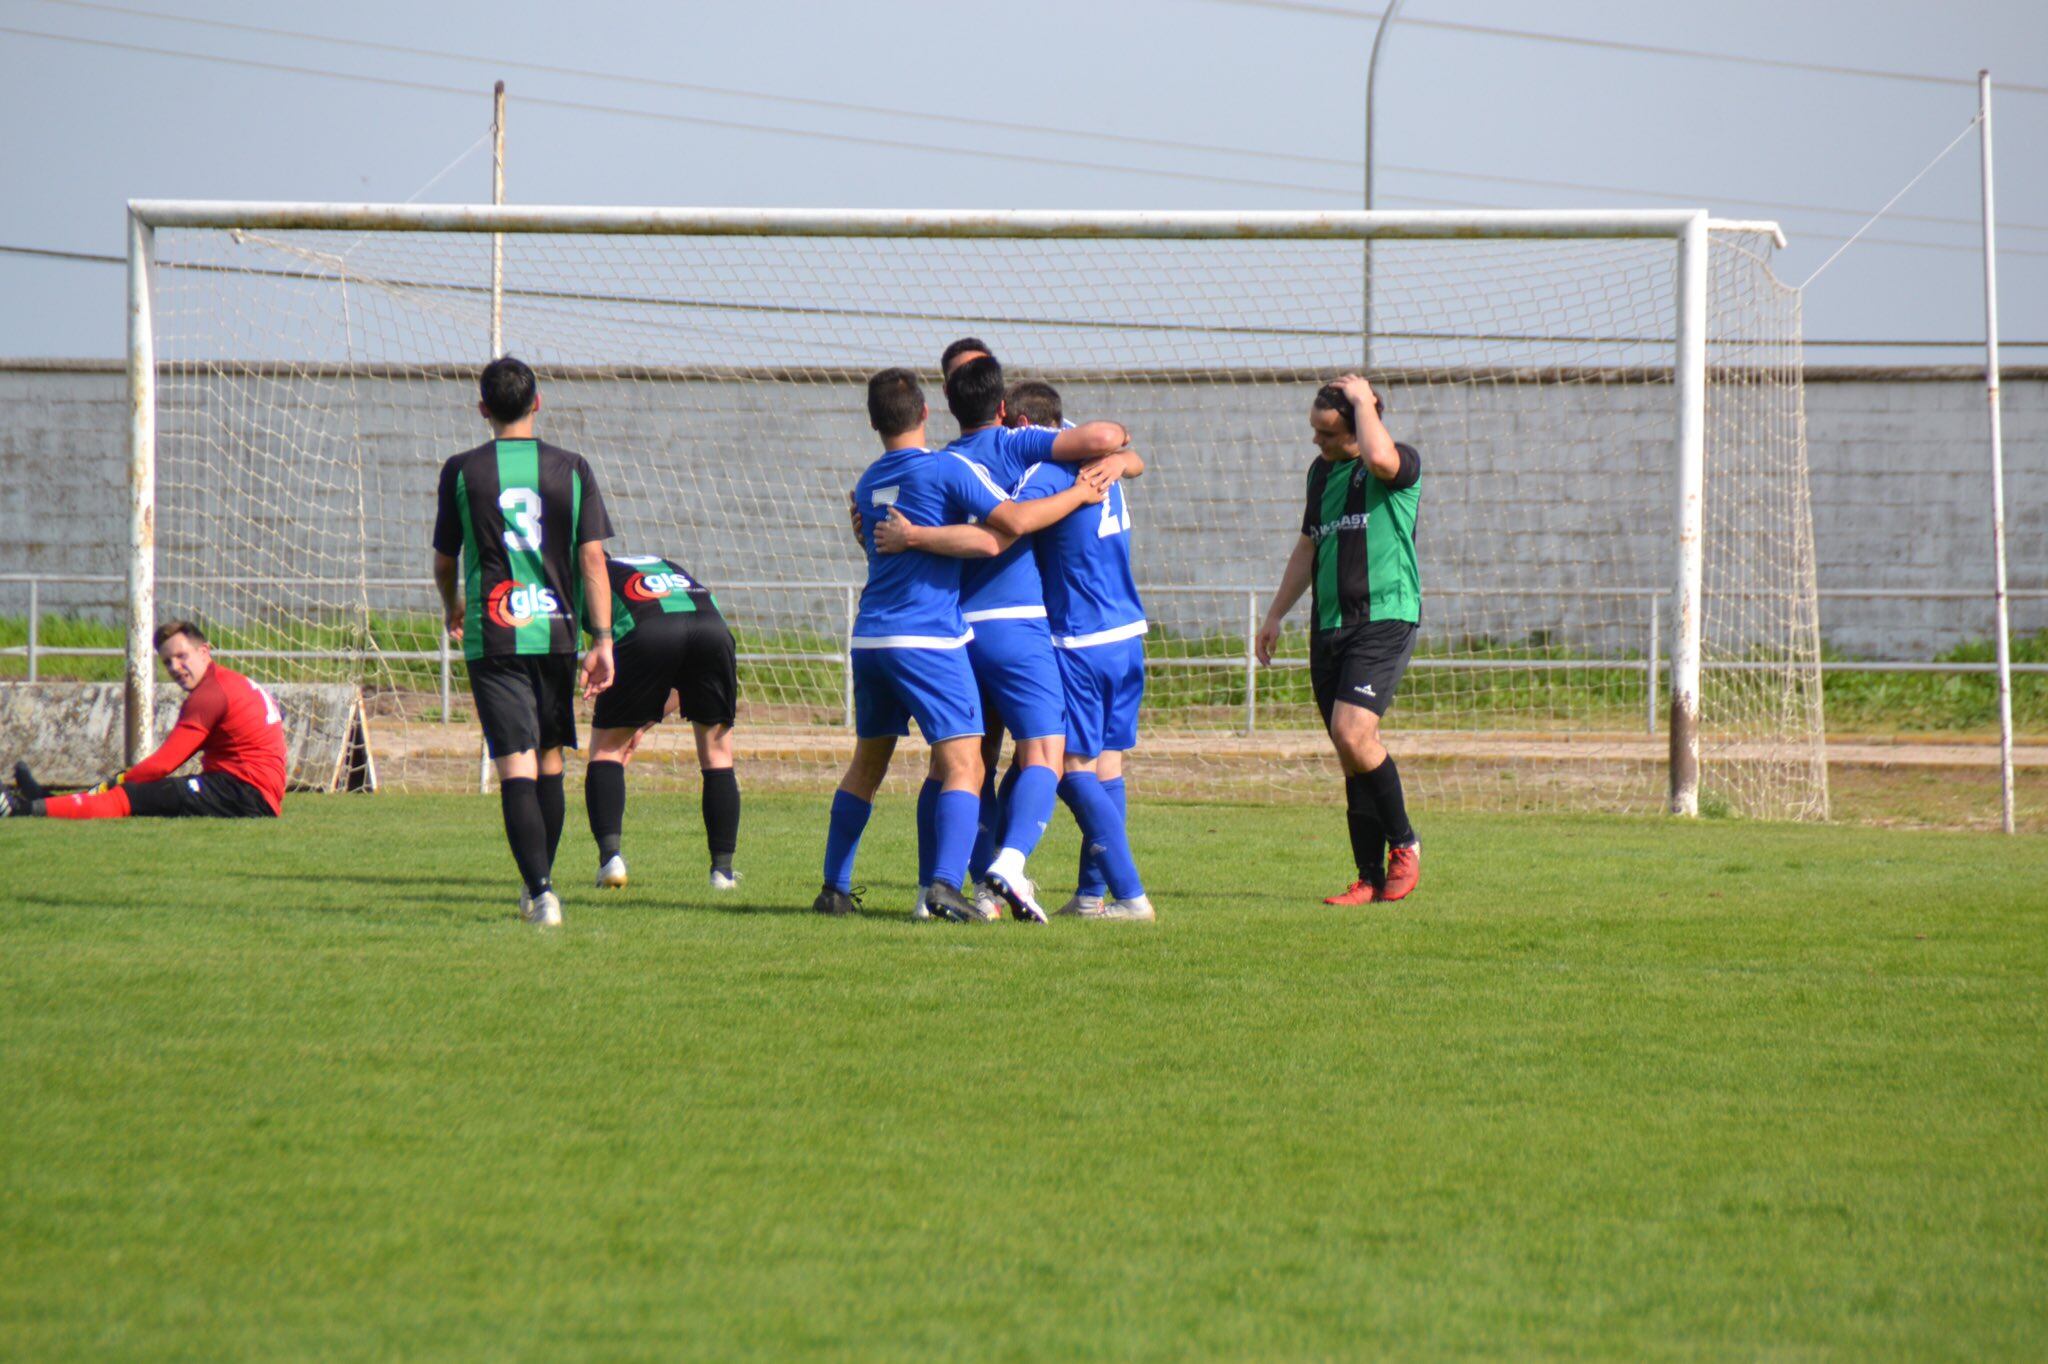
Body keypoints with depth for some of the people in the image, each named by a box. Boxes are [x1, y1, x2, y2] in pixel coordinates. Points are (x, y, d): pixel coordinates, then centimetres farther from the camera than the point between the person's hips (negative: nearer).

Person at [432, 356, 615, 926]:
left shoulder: (462, 471, 0)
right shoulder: (571, 469, 2)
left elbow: (444, 562, 10)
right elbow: (593, 558, -3)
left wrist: (452, 609, 30)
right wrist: (602, 640, -3)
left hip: (492, 639, -2)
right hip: (555, 633, 2)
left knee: (517, 766, -8)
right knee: (549, 760, 17)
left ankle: (540, 887, -22)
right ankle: (538, 885, 27)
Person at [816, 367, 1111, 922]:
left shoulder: (868, 482, 15)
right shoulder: (947, 469, -7)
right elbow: (1013, 522, -14)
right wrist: (1078, 496, -2)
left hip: (869, 641, 7)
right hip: (929, 640, -7)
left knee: (867, 762, 19)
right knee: (962, 765, -8)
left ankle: (834, 888, 20)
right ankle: (944, 883, -25)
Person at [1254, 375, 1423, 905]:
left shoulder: (1404, 464, -5)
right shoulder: (1321, 470, 17)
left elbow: (1379, 458, -31)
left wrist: (1362, 400, -15)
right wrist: (1275, 614, 27)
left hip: (1385, 619, -7)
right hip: (1329, 625, 7)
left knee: (1352, 733, -21)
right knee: (1351, 754, 4)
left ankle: (1404, 844, 0)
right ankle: (1371, 877, 7)